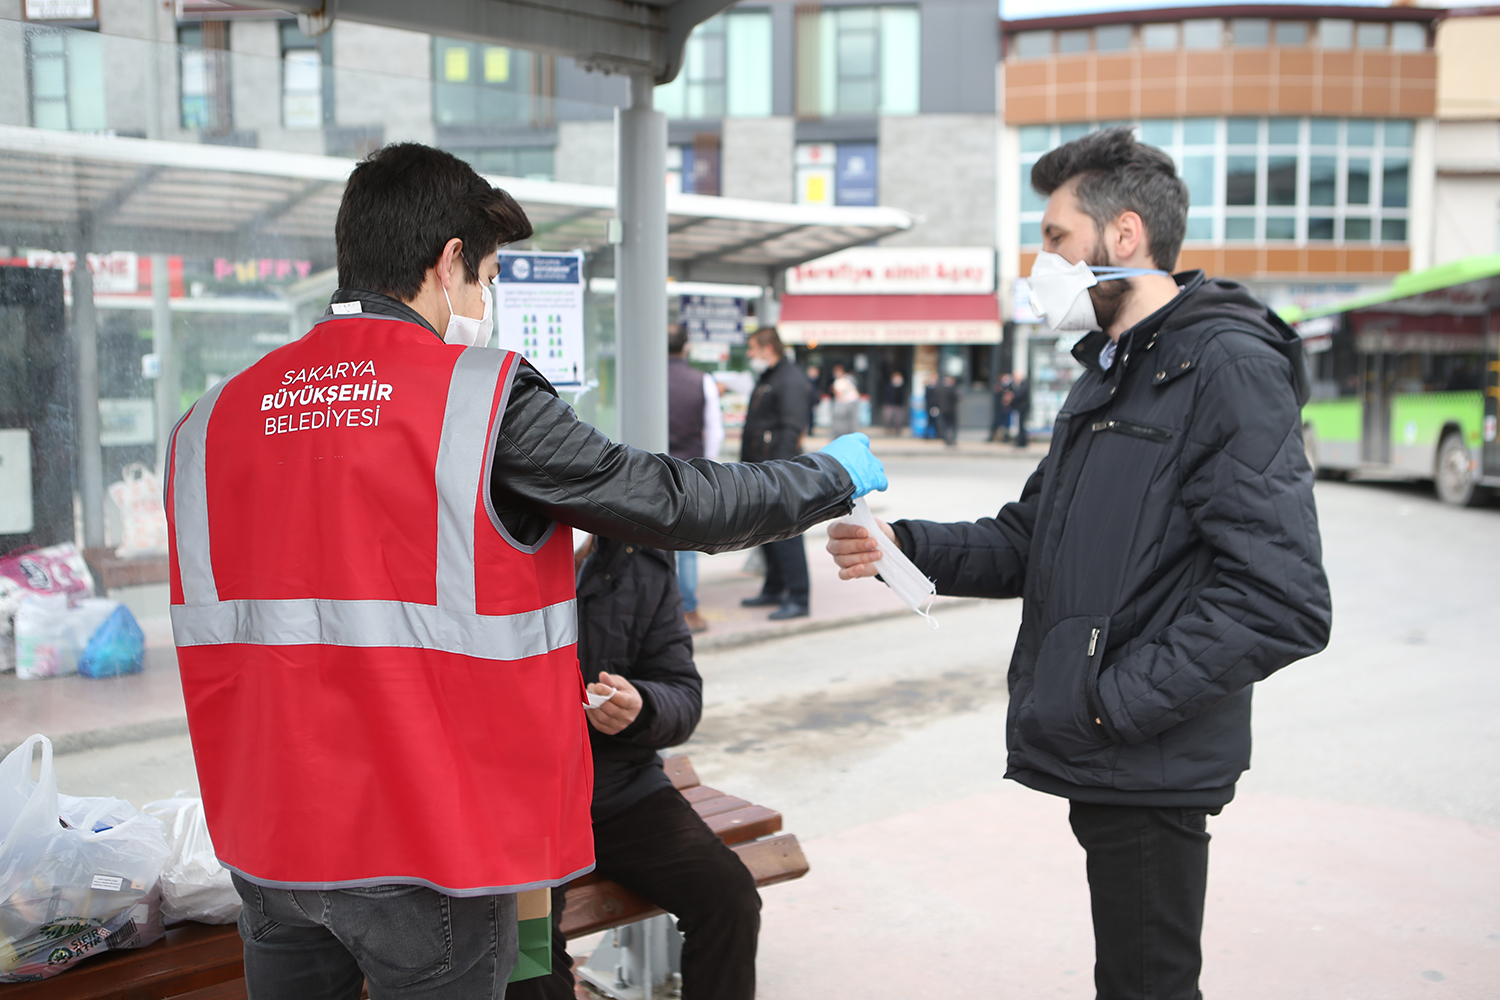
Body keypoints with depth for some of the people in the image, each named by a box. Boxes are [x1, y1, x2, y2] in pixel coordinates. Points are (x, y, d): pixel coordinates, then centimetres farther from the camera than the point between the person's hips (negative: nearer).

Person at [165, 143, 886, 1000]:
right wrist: (835, 477, 7)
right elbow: (672, 503, -8)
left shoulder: (216, 417, 4)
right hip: (426, 848, -5)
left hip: (268, 839, 6)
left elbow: (213, 638, 9)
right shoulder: (482, 395, -13)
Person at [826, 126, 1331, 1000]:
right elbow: (1028, 539, 16)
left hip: (1150, 768, -9)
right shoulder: (1109, 372, 17)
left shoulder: (1230, 365, -15)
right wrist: (905, 548, -1)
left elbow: (1283, 603, -23)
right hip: (1097, 760, 9)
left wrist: (1116, 701, -20)